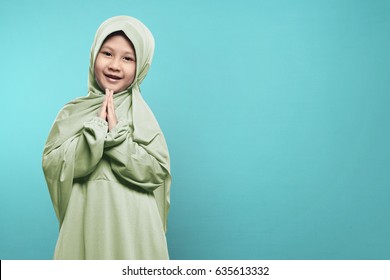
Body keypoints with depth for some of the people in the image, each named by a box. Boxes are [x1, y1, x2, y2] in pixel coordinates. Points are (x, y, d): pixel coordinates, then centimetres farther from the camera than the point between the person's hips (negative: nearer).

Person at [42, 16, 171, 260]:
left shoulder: (141, 113, -1)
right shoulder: (73, 112, 4)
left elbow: (159, 171, -8)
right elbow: (51, 165, -5)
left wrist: (117, 133, -13)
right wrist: (95, 130, -13)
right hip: (85, 222, 1)